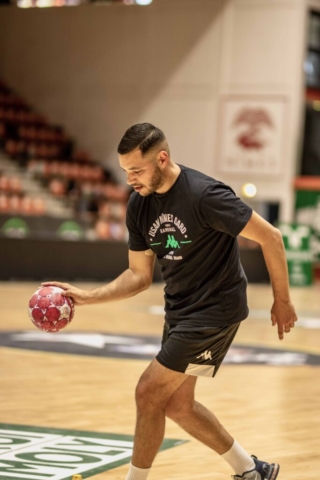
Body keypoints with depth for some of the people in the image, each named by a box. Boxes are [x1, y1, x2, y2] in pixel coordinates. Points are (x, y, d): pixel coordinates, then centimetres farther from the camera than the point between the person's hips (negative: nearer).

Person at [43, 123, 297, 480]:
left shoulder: (204, 195, -24)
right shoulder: (139, 205, -1)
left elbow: (270, 237, -18)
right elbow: (139, 276, 7)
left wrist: (281, 300, -11)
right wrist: (87, 297, -6)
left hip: (215, 309, -8)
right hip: (179, 311, 8)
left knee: (149, 393, -9)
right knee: (177, 404, 14)